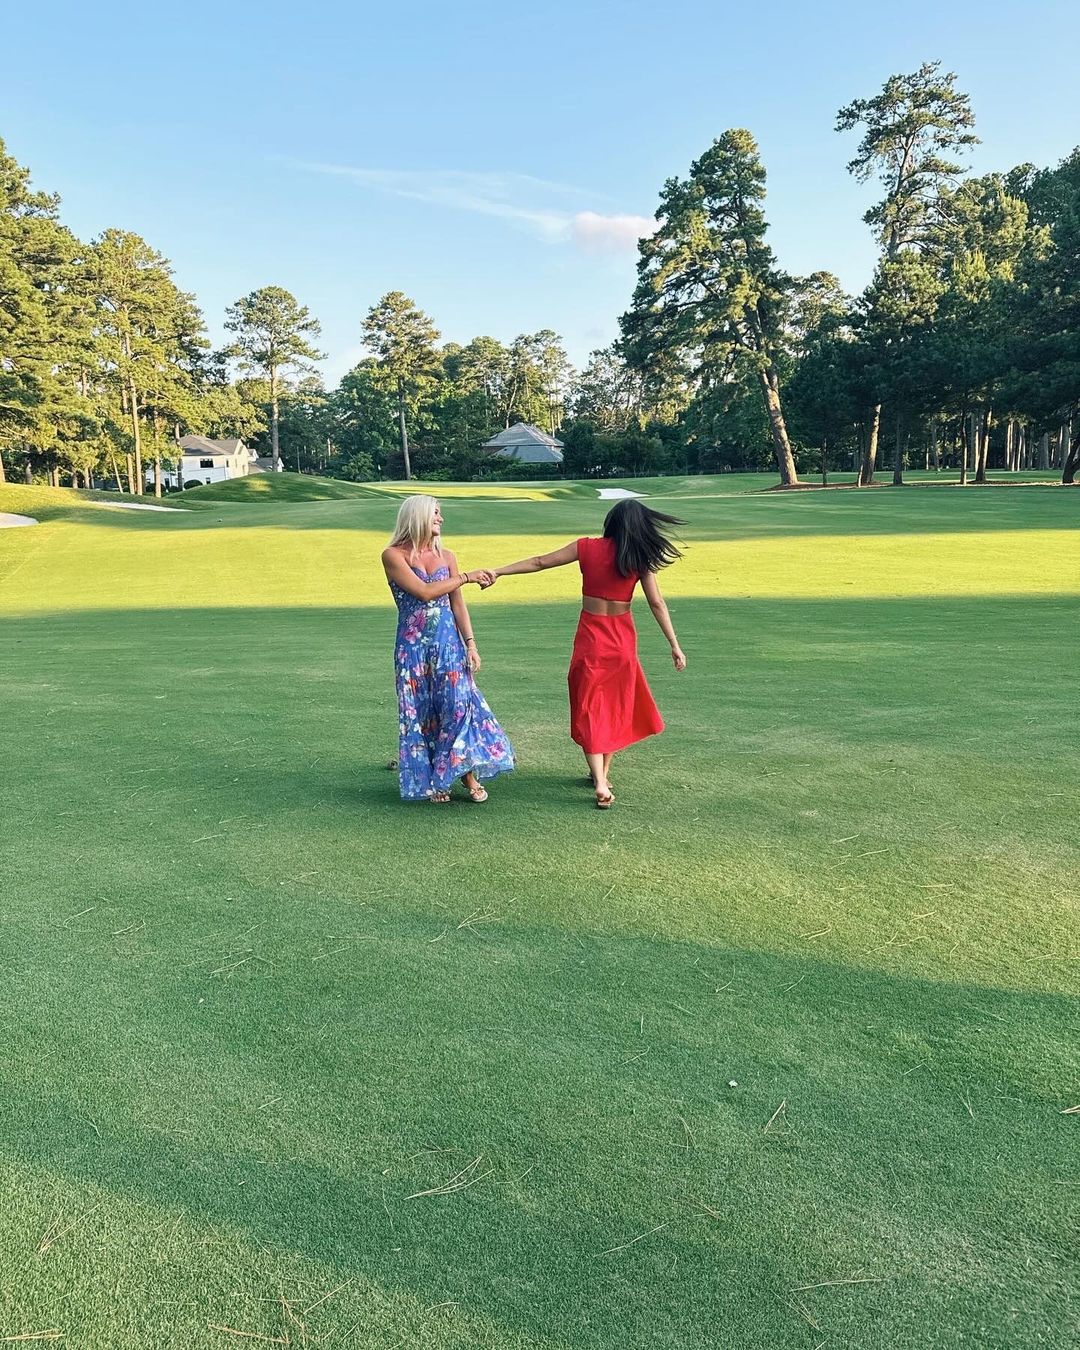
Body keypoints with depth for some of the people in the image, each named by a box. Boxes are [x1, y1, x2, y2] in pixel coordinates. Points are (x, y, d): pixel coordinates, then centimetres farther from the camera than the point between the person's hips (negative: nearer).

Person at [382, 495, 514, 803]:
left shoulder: (446, 556, 8)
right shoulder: (393, 555, -6)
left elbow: (458, 605, 7)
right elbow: (424, 592, -16)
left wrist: (470, 644, 0)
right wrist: (465, 577, -11)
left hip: (448, 642, 3)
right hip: (413, 646, -3)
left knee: (458, 704, -5)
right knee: (421, 711, 5)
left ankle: (468, 773, 8)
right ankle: (432, 780, 16)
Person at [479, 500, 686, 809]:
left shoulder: (587, 548, -6)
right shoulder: (639, 558, -5)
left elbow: (540, 562, -5)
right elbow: (657, 604, -6)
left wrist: (498, 571, 0)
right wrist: (674, 645, 0)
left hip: (590, 638, -1)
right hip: (623, 639, 1)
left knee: (589, 709, 4)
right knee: (618, 705, 19)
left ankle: (601, 784, -7)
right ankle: (603, 772, 28)